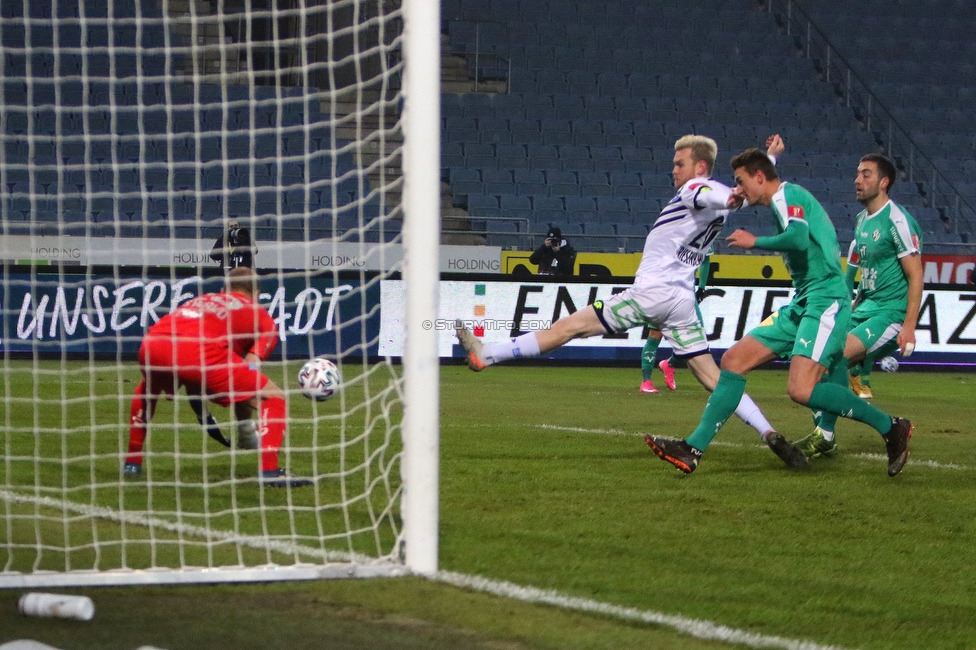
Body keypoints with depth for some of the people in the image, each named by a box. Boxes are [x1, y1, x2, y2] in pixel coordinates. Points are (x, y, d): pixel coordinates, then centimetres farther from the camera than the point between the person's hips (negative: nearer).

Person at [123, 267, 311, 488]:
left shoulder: (200, 300, 40)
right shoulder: (260, 315, 25)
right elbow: (249, 370, 10)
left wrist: (200, 413, 49)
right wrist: (245, 426, 15)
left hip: (150, 346, 6)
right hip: (200, 352, -6)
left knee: (148, 389, 41)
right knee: (274, 398, 6)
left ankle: (132, 461, 37)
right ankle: (269, 470, -11)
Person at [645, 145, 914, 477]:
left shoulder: (789, 195, -9)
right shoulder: (783, 202, 20)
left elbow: (799, 238, -26)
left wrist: (754, 241, -11)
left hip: (825, 301, -10)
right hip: (801, 305, 10)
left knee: (802, 390, -23)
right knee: (734, 360, 5)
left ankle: (890, 427, -9)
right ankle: (693, 449, 6)